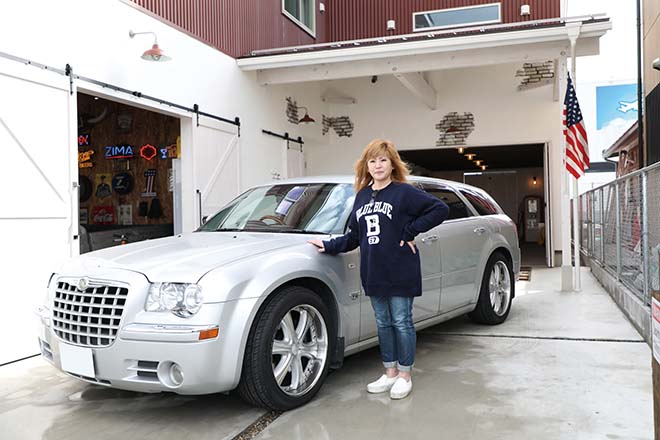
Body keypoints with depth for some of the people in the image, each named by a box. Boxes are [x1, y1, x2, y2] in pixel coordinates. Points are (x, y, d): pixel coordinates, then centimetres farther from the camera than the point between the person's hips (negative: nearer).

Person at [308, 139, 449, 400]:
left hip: (400, 273, -5)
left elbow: (440, 209, -13)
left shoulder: (404, 192, -7)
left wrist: (410, 232, -14)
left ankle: (405, 375, 20)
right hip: (373, 274, 6)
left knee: (402, 322, 4)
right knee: (383, 323, 14)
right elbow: (354, 236, 14)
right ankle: (390, 373, 28)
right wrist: (329, 246, 5)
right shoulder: (362, 196, 11)